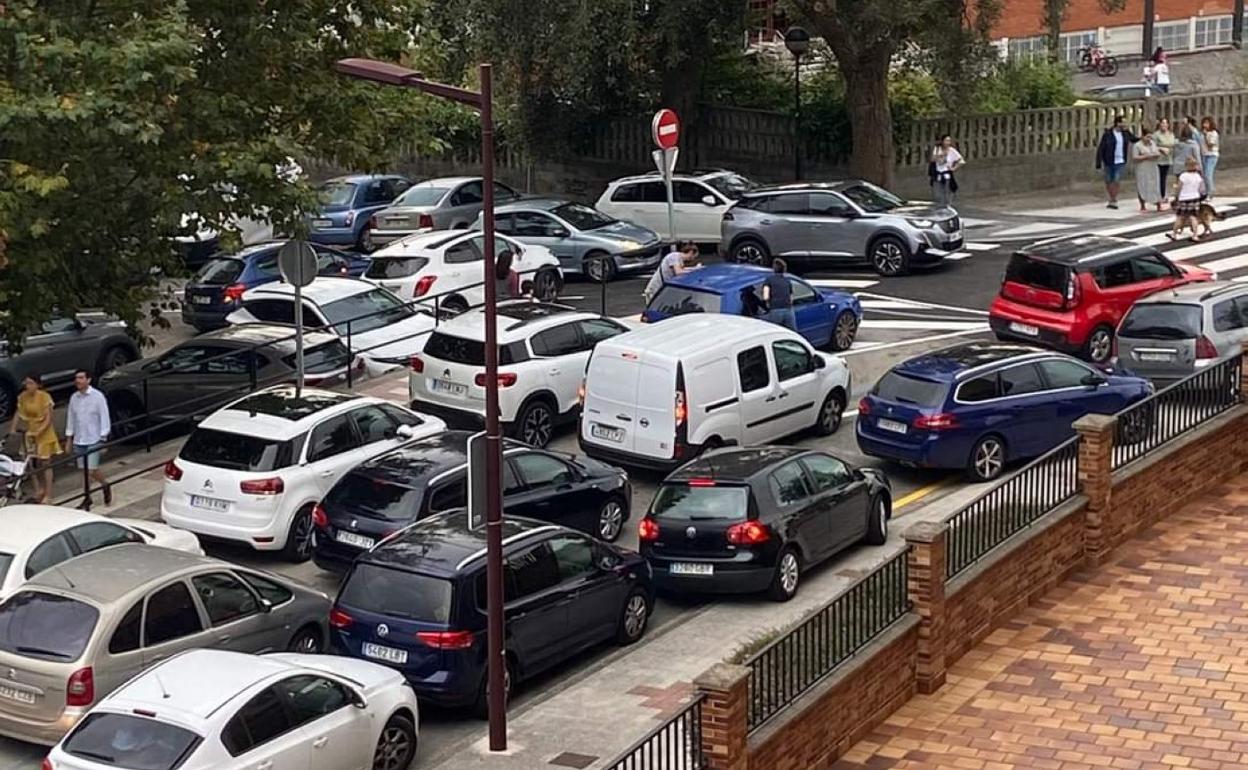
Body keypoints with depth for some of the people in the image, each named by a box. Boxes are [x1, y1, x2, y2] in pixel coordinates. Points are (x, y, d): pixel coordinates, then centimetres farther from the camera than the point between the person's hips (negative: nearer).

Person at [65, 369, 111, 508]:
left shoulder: (98, 396, -9)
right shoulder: (74, 398, 5)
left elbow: (104, 418, -8)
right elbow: (70, 418, 12)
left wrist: (103, 439, -12)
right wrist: (69, 439, 11)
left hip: (93, 440, -5)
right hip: (78, 441, 5)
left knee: (92, 470, -9)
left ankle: (105, 486, 18)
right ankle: (87, 497, 19)